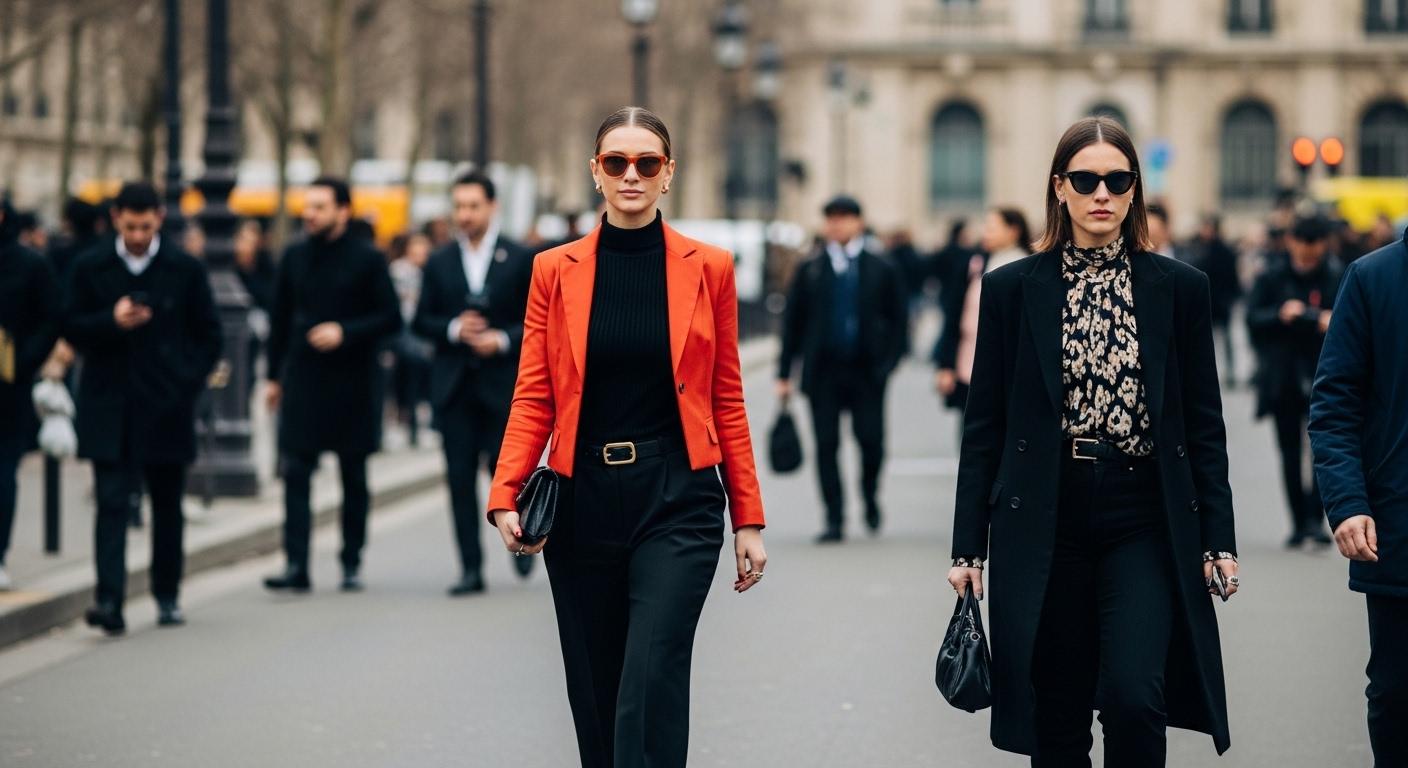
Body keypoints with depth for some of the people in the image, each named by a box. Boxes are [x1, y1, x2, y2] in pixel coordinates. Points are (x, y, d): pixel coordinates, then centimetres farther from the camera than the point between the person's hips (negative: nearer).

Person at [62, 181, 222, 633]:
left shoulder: (186, 270, 2)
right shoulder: (90, 269, 3)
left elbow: (210, 336, 7)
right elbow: (72, 329, 2)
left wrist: (189, 383, -3)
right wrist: (111, 322, -16)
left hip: (166, 408, 1)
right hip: (109, 409, -1)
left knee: (167, 506, 10)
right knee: (112, 503, -10)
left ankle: (168, 596, 23)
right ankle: (110, 601, -16)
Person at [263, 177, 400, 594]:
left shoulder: (367, 259, -4)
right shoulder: (295, 257, 7)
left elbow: (391, 318, -5)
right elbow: (280, 319, 13)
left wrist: (345, 332, -18)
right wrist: (274, 375, 11)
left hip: (352, 382, -2)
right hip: (302, 381, 2)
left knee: (353, 477, 7)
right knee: (296, 473, -7)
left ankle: (351, 564, 17)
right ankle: (296, 565, -10)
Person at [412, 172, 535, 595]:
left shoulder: (521, 259, 1)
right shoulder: (440, 263, 9)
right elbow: (422, 321, 9)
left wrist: (504, 339, -15)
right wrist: (454, 329, -10)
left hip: (503, 382, -2)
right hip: (454, 386, 2)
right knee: (460, 477, -1)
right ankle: (471, 568, 2)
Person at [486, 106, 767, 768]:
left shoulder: (709, 268, 2)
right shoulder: (554, 270, 4)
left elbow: (727, 401, 5)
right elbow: (533, 397, 3)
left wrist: (748, 519, 3)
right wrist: (505, 496, -12)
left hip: (677, 498, -2)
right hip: (583, 499, 2)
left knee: (651, 687, -16)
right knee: (594, 694, 9)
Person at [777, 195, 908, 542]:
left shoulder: (882, 270, 5)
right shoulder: (809, 270, 7)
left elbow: (898, 320, 6)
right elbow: (793, 321, 7)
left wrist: (889, 361, -7)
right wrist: (784, 372, 3)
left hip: (866, 372, -1)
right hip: (822, 371, 1)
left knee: (871, 441, -3)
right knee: (826, 446, -1)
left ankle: (870, 498, 26)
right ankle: (834, 521, 5)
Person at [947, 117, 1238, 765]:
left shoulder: (1179, 287, 4)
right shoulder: (1013, 288, 4)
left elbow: (1204, 424, 6)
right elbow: (985, 425, 5)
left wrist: (1218, 538, 1)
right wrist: (968, 545, 2)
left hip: (1145, 522, 0)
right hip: (1045, 522, 1)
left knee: (1134, 699, -16)